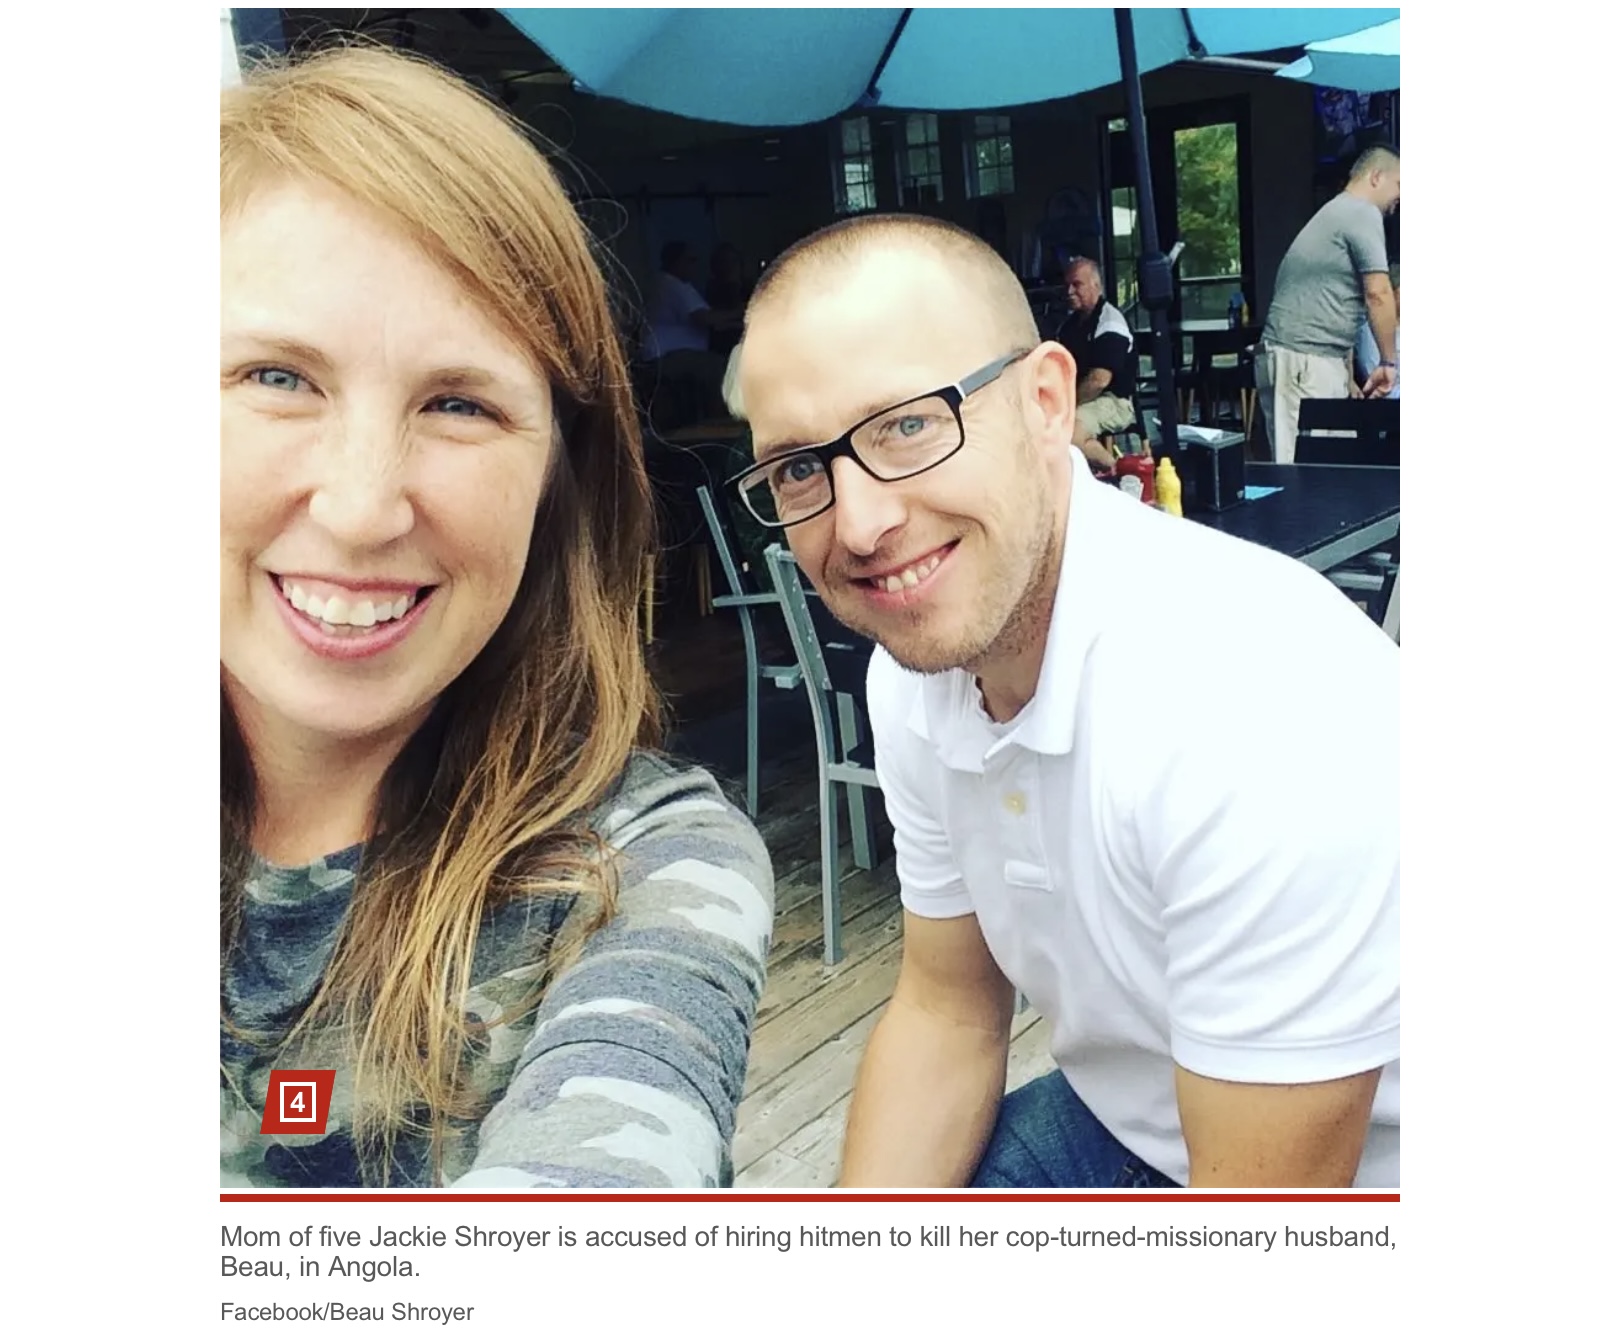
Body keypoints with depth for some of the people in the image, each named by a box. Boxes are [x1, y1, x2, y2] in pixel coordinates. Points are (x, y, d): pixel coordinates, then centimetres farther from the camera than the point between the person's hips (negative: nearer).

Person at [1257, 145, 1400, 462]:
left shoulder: (1337, 212, 26)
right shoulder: (1363, 214, -4)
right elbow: (1378, 294, -12)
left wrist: (1350, 380, 28)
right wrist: (1388, 361, -4)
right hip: (1304, 360, -10)